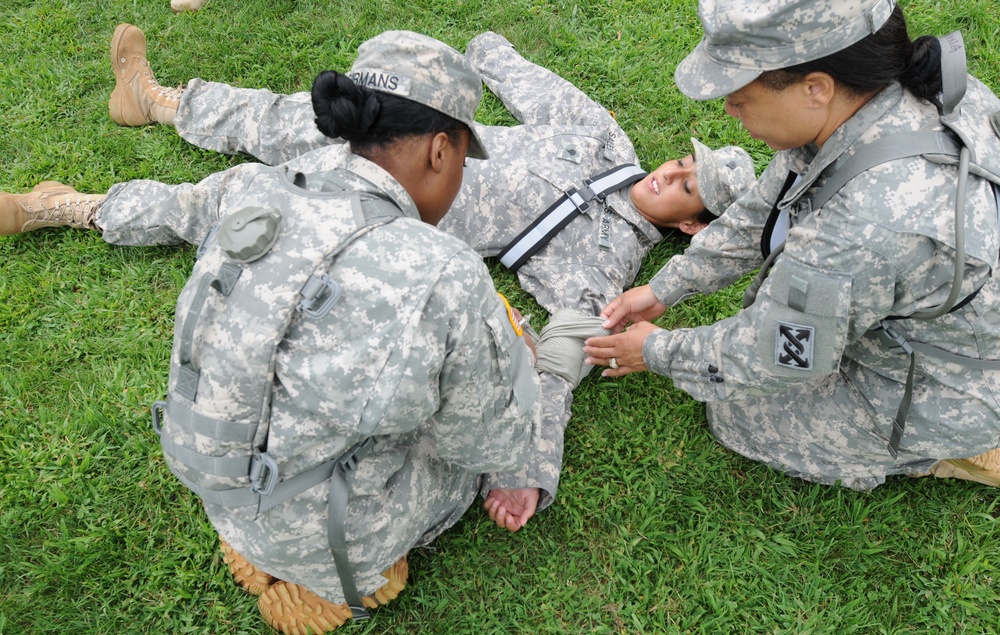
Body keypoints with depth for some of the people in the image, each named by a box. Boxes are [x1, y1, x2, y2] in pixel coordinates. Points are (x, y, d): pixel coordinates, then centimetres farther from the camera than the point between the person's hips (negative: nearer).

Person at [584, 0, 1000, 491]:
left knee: (736, 412, 7)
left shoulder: (866, 227, -42)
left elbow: (766, 358, -24)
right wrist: (664, 289, 3)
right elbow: (763, 211, -2)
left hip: (945, 401, -7)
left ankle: (954, 453, 11)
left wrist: (656, 352, -7)